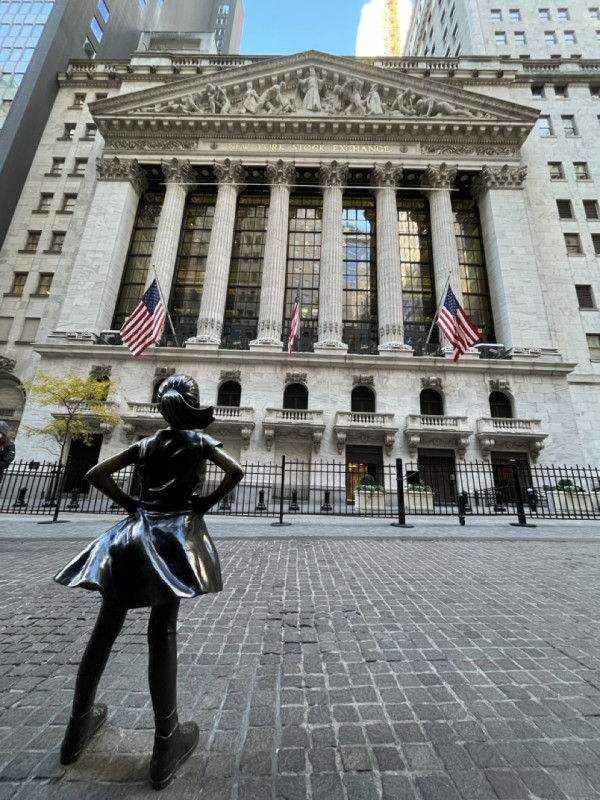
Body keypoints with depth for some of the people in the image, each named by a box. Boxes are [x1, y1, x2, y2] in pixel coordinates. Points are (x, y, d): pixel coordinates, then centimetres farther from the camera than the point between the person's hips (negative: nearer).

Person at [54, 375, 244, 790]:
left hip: (134, 533, 5)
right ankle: (165, 747, 11)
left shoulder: (147, 444, 11)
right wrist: (206, 504, -2)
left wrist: (131, 504, 12)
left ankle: (78, 728, 34)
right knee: (163, 633, 0)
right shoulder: (201, 441, 0)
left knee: (106, 628, 16)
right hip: (174, 533, -4)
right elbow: (236, 471, -14)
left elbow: (96, 473, 9)